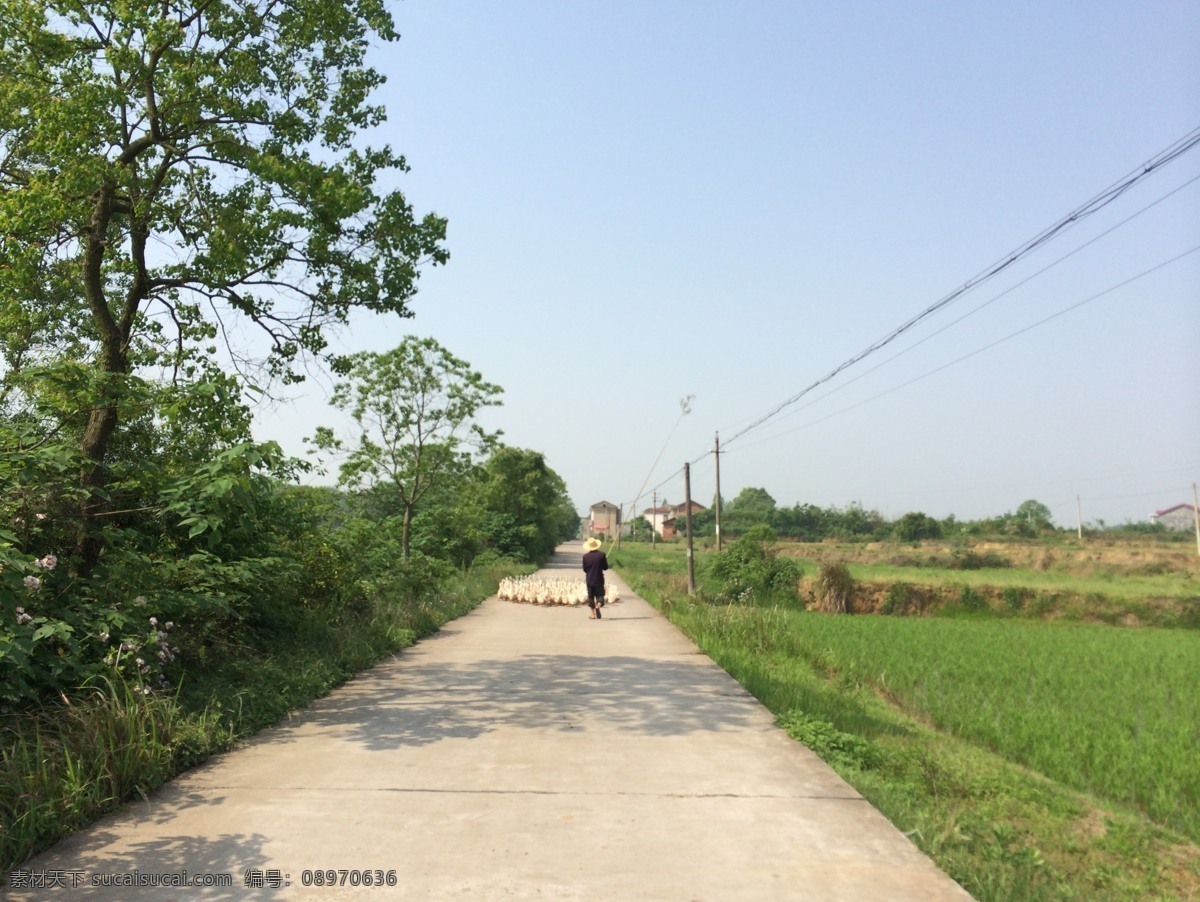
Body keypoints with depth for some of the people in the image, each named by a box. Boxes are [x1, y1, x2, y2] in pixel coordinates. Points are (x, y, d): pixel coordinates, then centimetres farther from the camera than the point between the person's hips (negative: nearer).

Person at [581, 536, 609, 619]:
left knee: (591, 596, 11)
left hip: (589, 579, 1)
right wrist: (605, 559, 13)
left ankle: (593, 614, 11)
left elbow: (584, 569, 1)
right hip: (599, 579, -1)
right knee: (600, 594, 7)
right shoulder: (601, 554, -9)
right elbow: (605, 567, -3)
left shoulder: (585, 556, -6)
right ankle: (598, 605, -23)